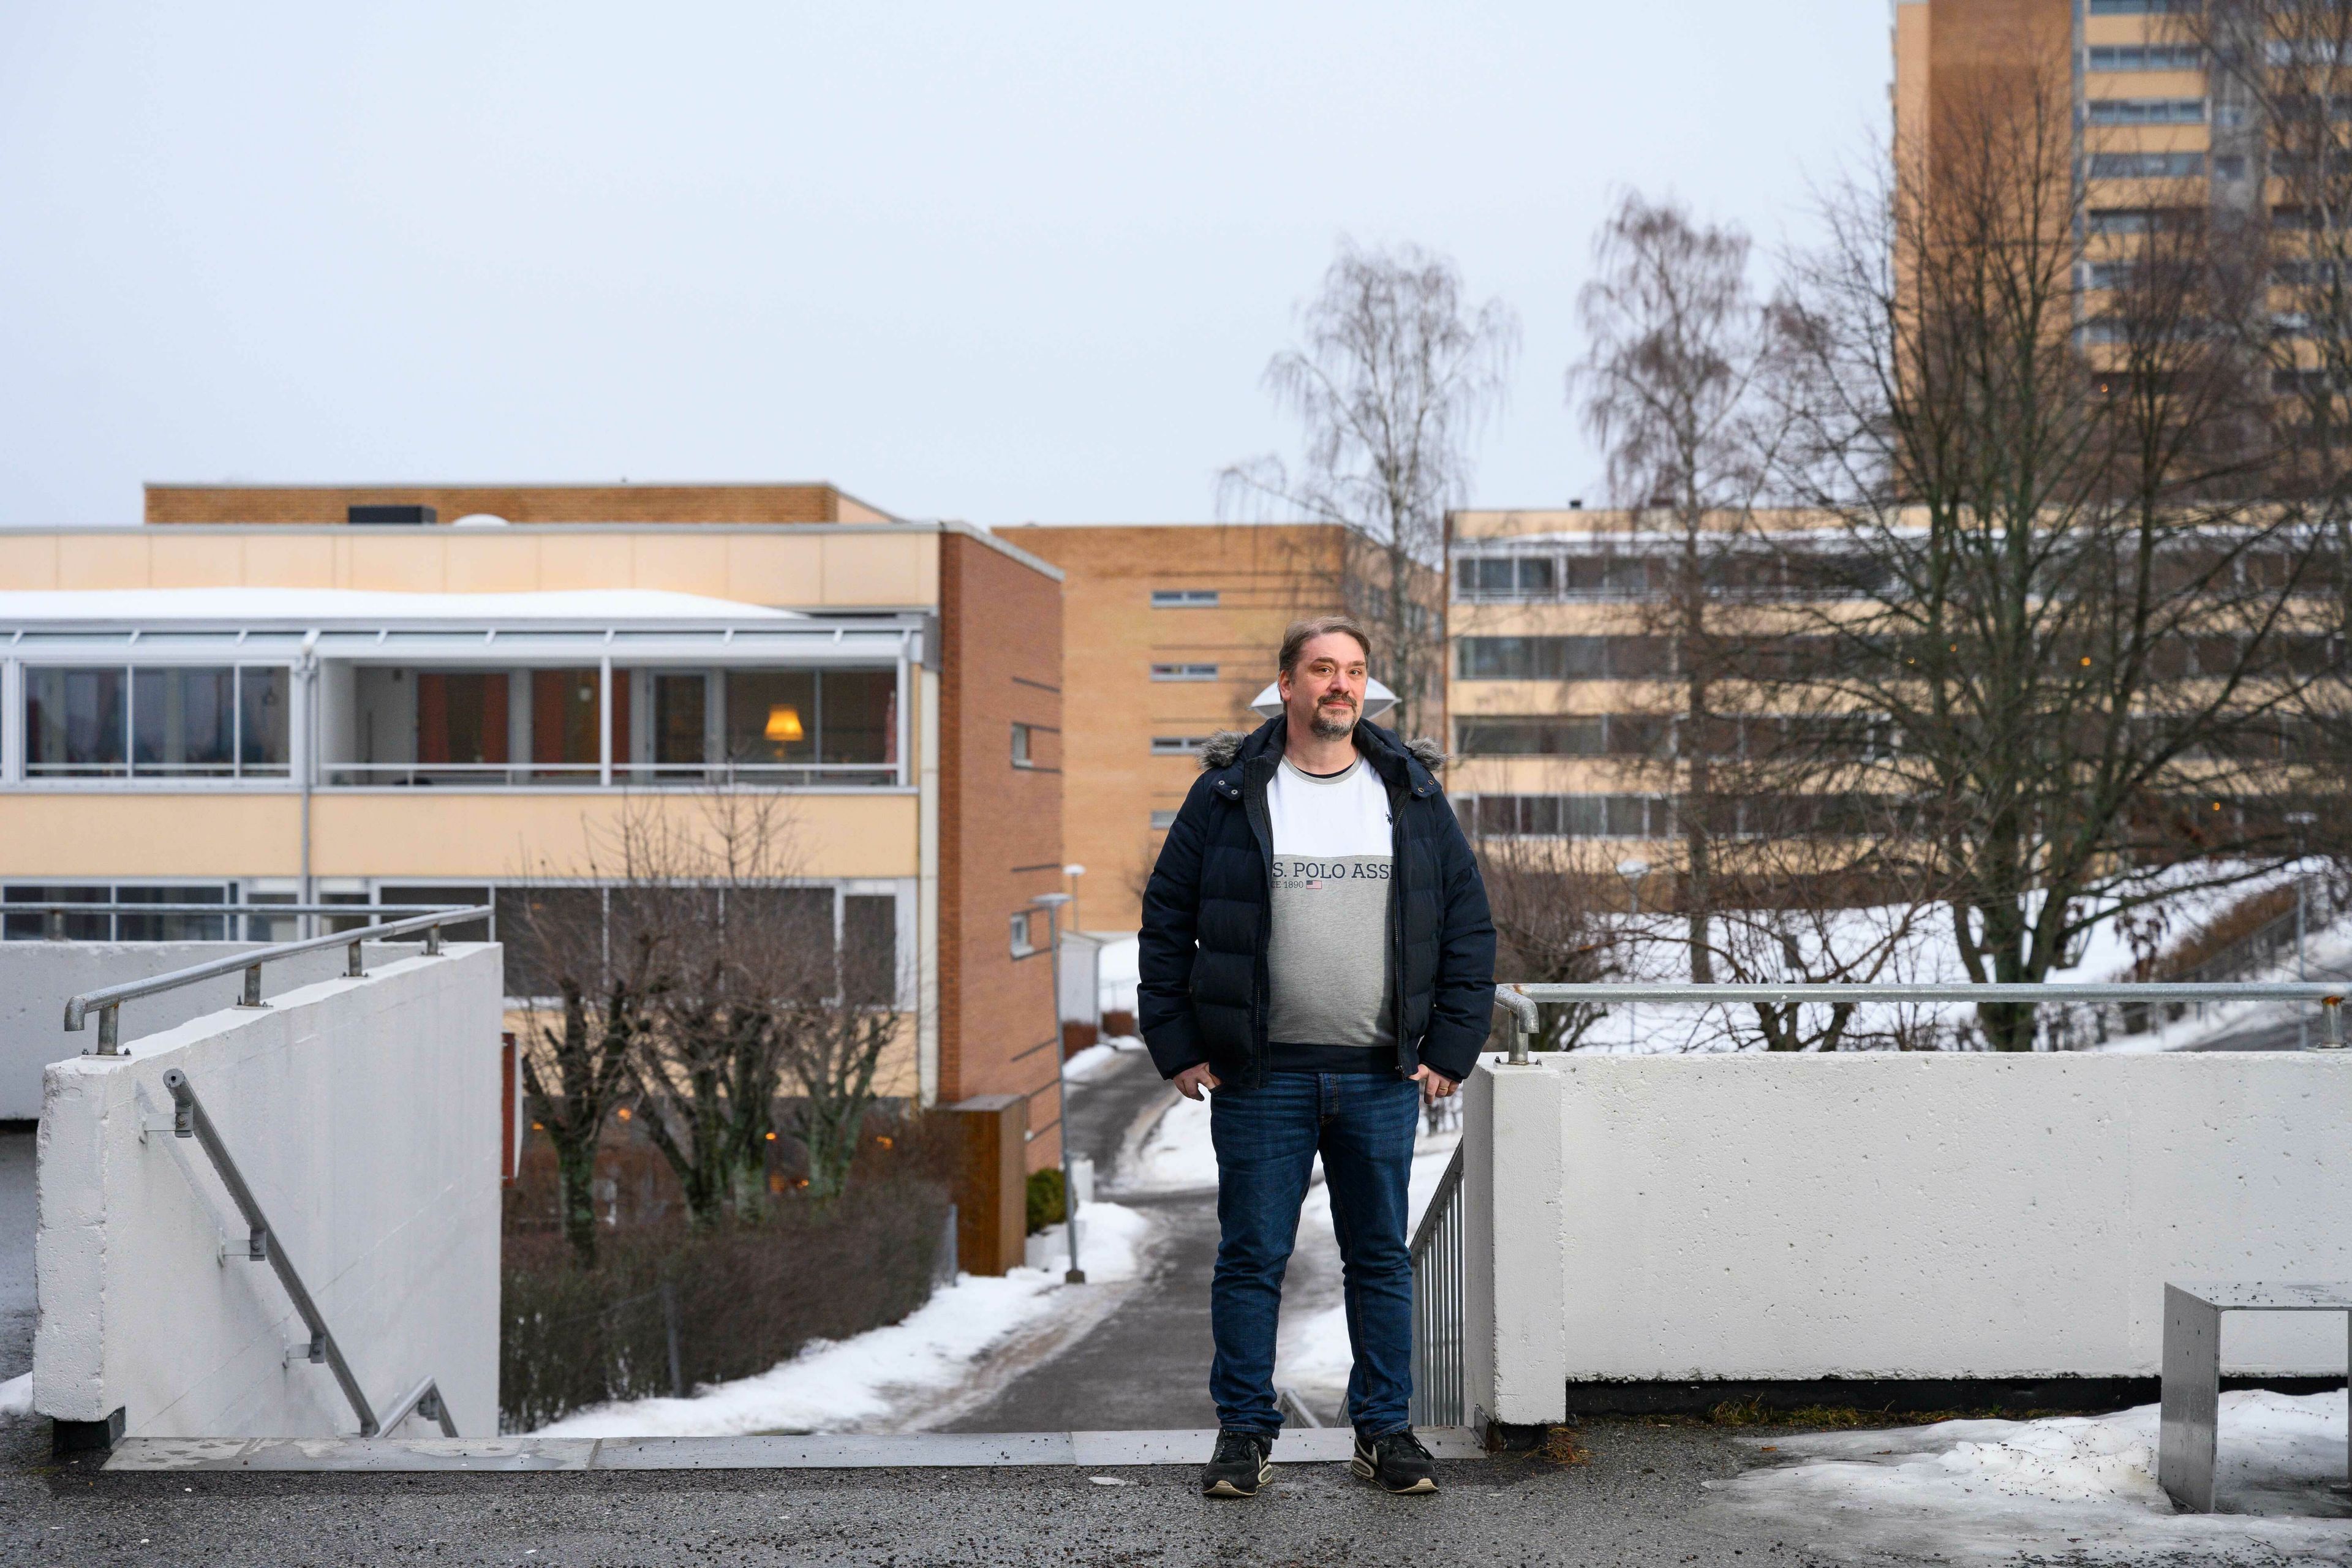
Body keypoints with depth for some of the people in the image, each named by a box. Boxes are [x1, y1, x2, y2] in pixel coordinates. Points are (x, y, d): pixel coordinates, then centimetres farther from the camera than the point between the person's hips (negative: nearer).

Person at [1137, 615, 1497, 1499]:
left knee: (1381, 1257, 8)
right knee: (1252, 1258, 4)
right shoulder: (1227, 794, 1)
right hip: (1262, 1077, -2)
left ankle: (1385, 1431, 19)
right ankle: (1244, 1434, 15)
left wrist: (1450, 1050, 2)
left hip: (1383, 1077, 2)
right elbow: (1166, 920, 4)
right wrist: (1179, 1049, -2)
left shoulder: (1412, 793, 7)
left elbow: (1468, 923, 9)